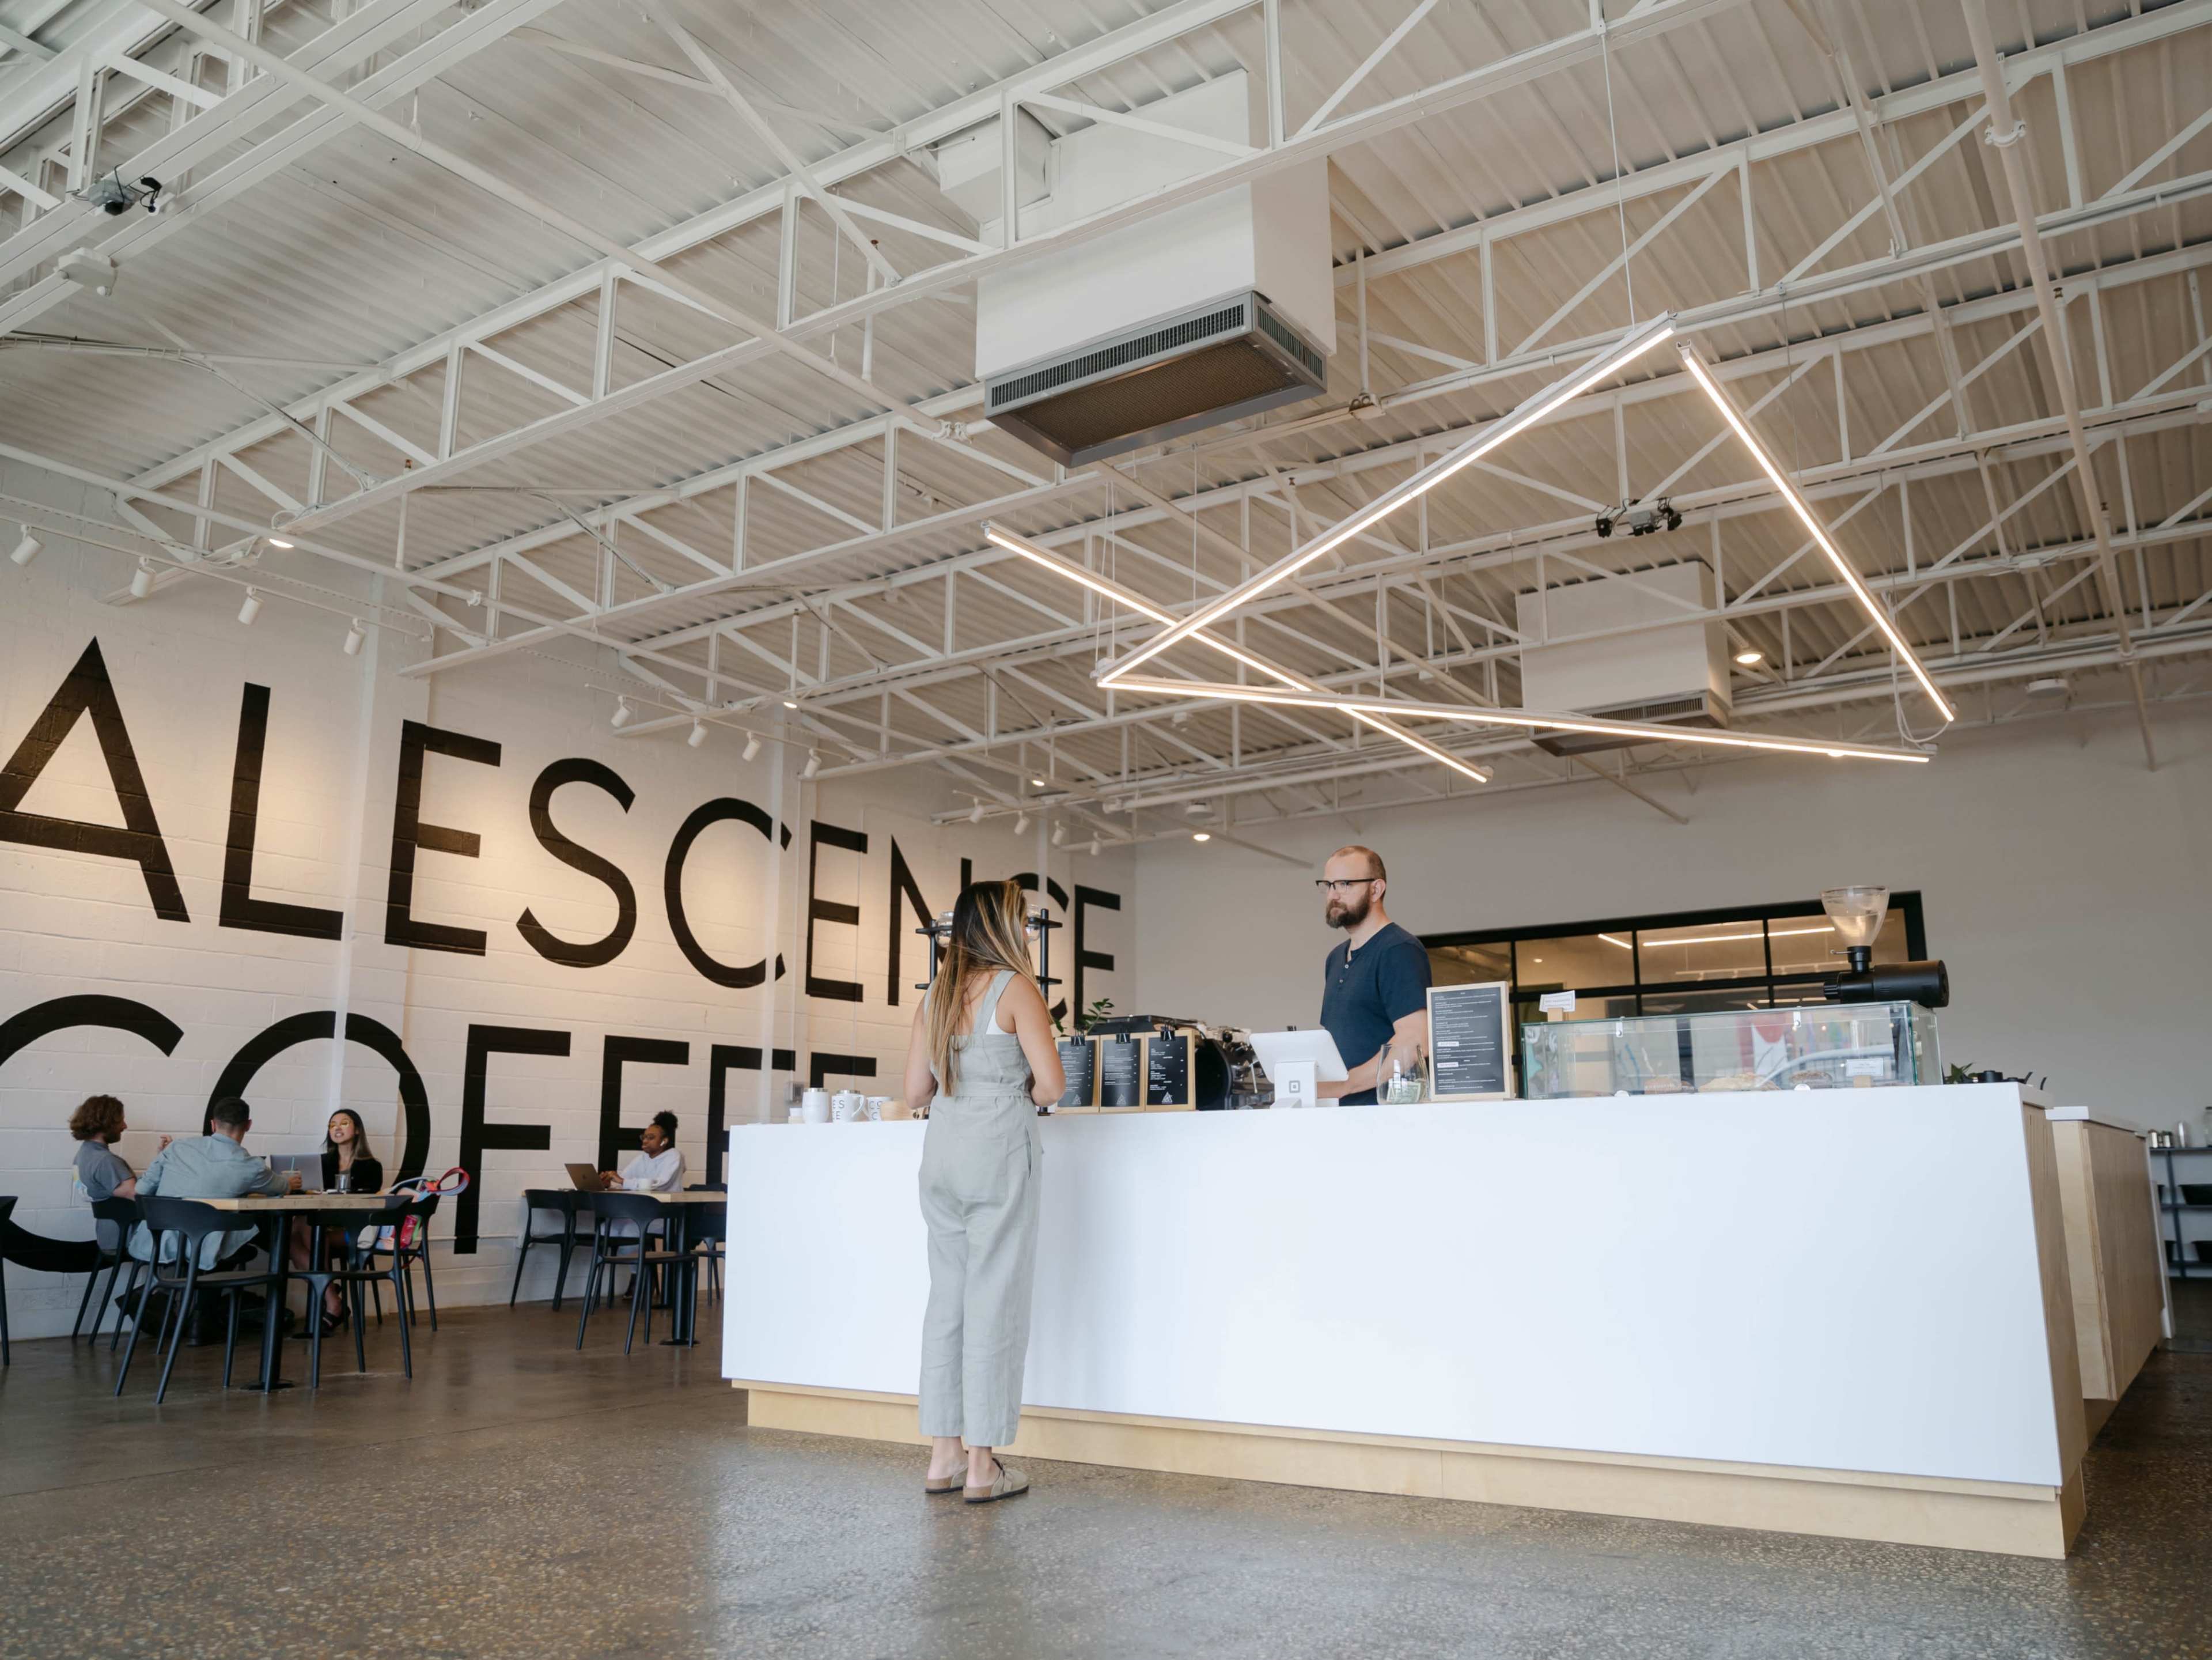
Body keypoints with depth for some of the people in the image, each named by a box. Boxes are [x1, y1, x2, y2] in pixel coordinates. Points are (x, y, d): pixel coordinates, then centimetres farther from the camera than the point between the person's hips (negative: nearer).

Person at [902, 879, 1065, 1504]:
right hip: (998, 1150, -6)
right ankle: (982, 1467, 3)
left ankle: (943, 1457, 17)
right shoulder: (1014, 988, -8)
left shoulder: (935, 996, 10)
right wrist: (1021, 1096, 7)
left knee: (947, 1300, 11)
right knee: (995, 1304, -1)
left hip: (941, 1149, 7)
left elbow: (916, 1091, 11)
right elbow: (1051, 1083, -12)